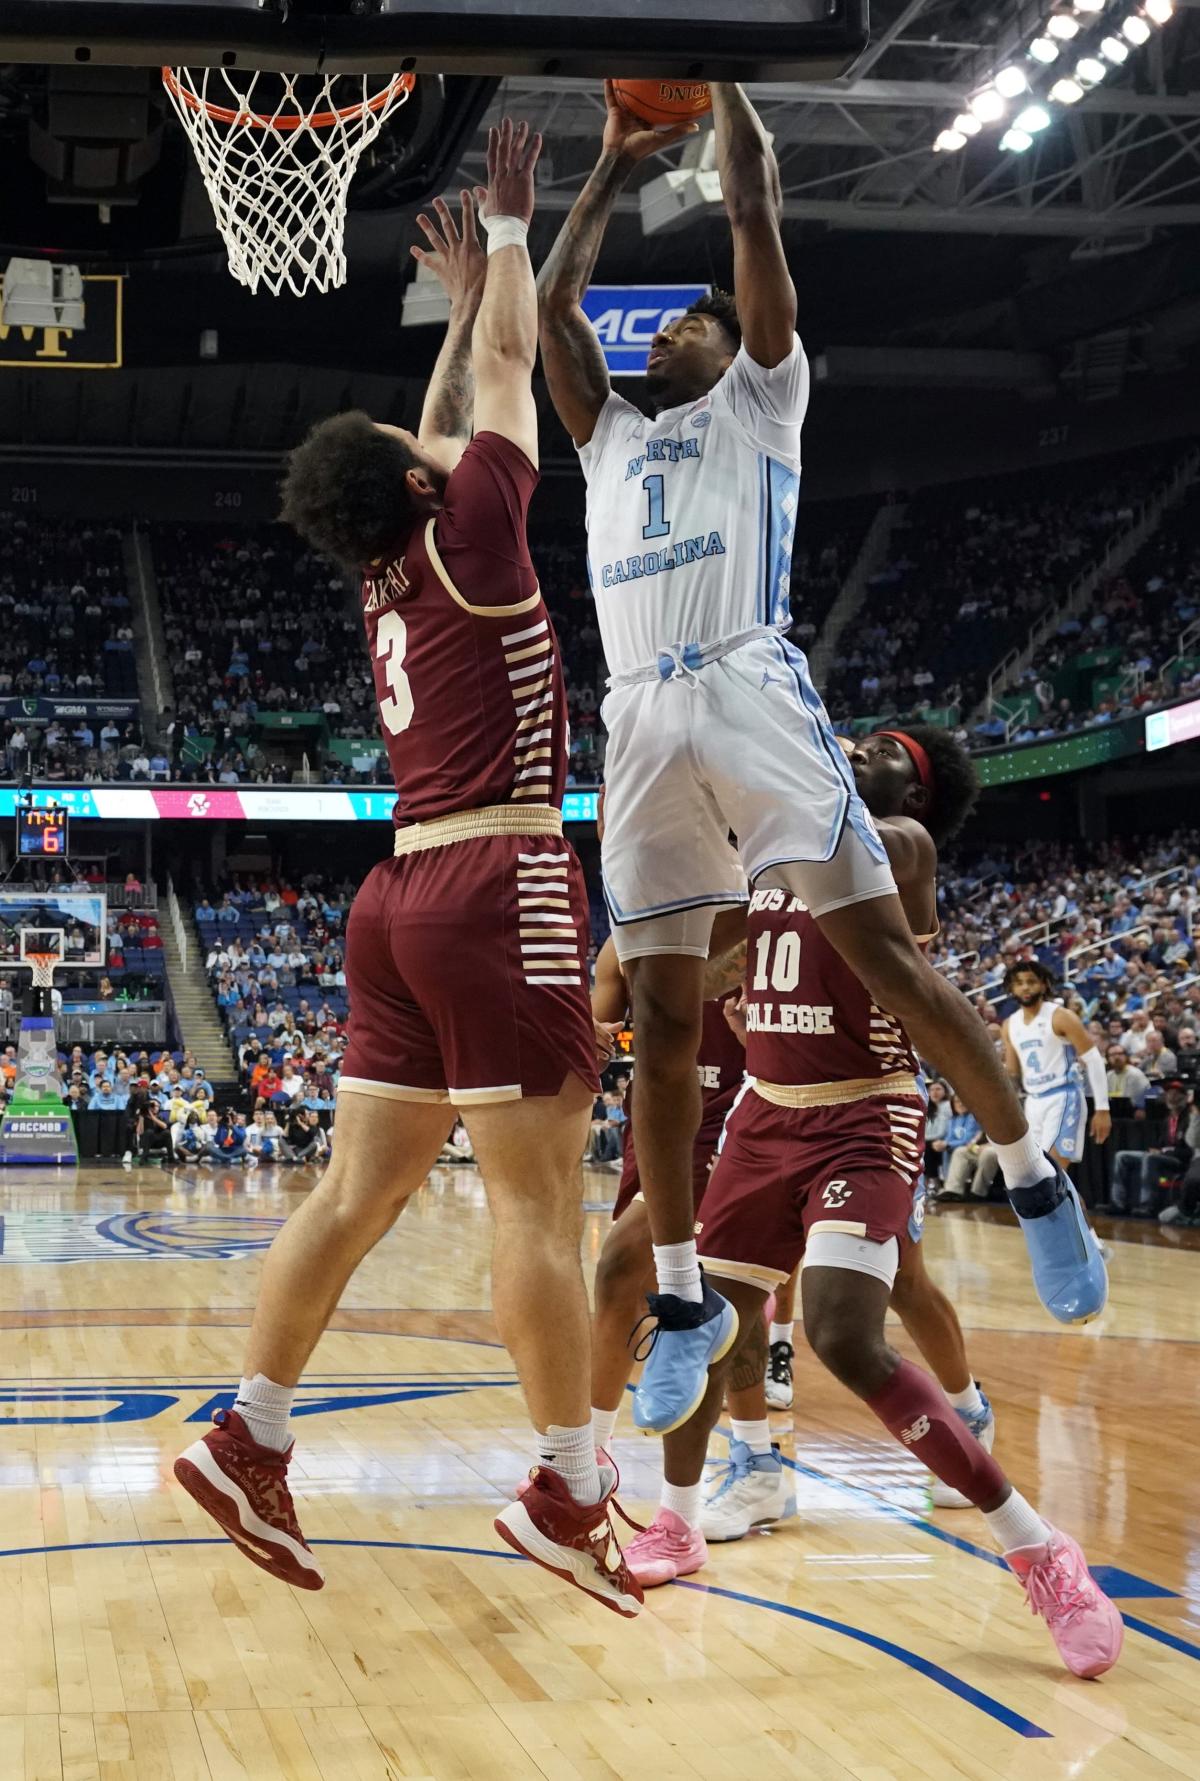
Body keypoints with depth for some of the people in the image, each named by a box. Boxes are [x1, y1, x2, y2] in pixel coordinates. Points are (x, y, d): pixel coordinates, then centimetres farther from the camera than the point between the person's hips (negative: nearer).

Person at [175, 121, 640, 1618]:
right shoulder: (466, 543, -3)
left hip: (404, 895, 9)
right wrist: (508, 225, 18)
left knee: (361, 1187, 8)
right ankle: (568, 1489, -3)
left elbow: (440, 432, 33)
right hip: (499, 890, -9)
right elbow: (510, 369, 4)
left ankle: (247, 1438, 7)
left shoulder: (394, 576, 17)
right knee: (538, 1196, -6)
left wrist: (463, 301, 40)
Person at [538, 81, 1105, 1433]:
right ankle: (682, 1296, 5)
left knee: (881, 952, -9)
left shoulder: (760, 400, 18)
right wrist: (615, 163, 35)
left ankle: (1031, 1176, 6)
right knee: (661, 1016, 0)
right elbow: (552, 303, 29)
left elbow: (754, 215, 11)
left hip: (754, 698, -4)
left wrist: (719, 78, 18)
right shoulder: (611, 436, 30)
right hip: (642, 725, 4)